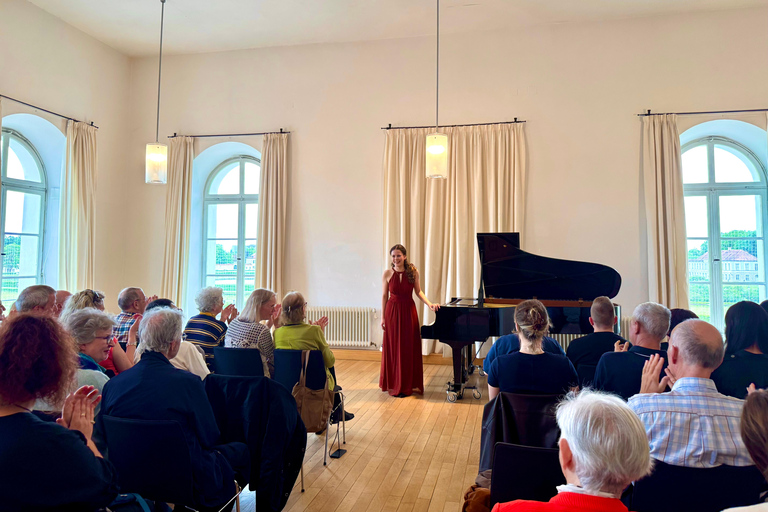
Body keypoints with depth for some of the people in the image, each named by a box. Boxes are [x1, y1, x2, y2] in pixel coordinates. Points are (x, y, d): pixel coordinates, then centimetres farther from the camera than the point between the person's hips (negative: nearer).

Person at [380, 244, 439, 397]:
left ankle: (409, 384, 16)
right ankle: (394, 384, 17)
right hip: (393, 311, -1)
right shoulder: (388, 273, -3)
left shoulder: (413, 272, -2)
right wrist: (383, 317, 0)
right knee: (394, 348, 5)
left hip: (409, 311, 1)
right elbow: (385, 296, 1)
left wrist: (429, 304, -8)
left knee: (410, 348, 4)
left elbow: (418, 291, 6)